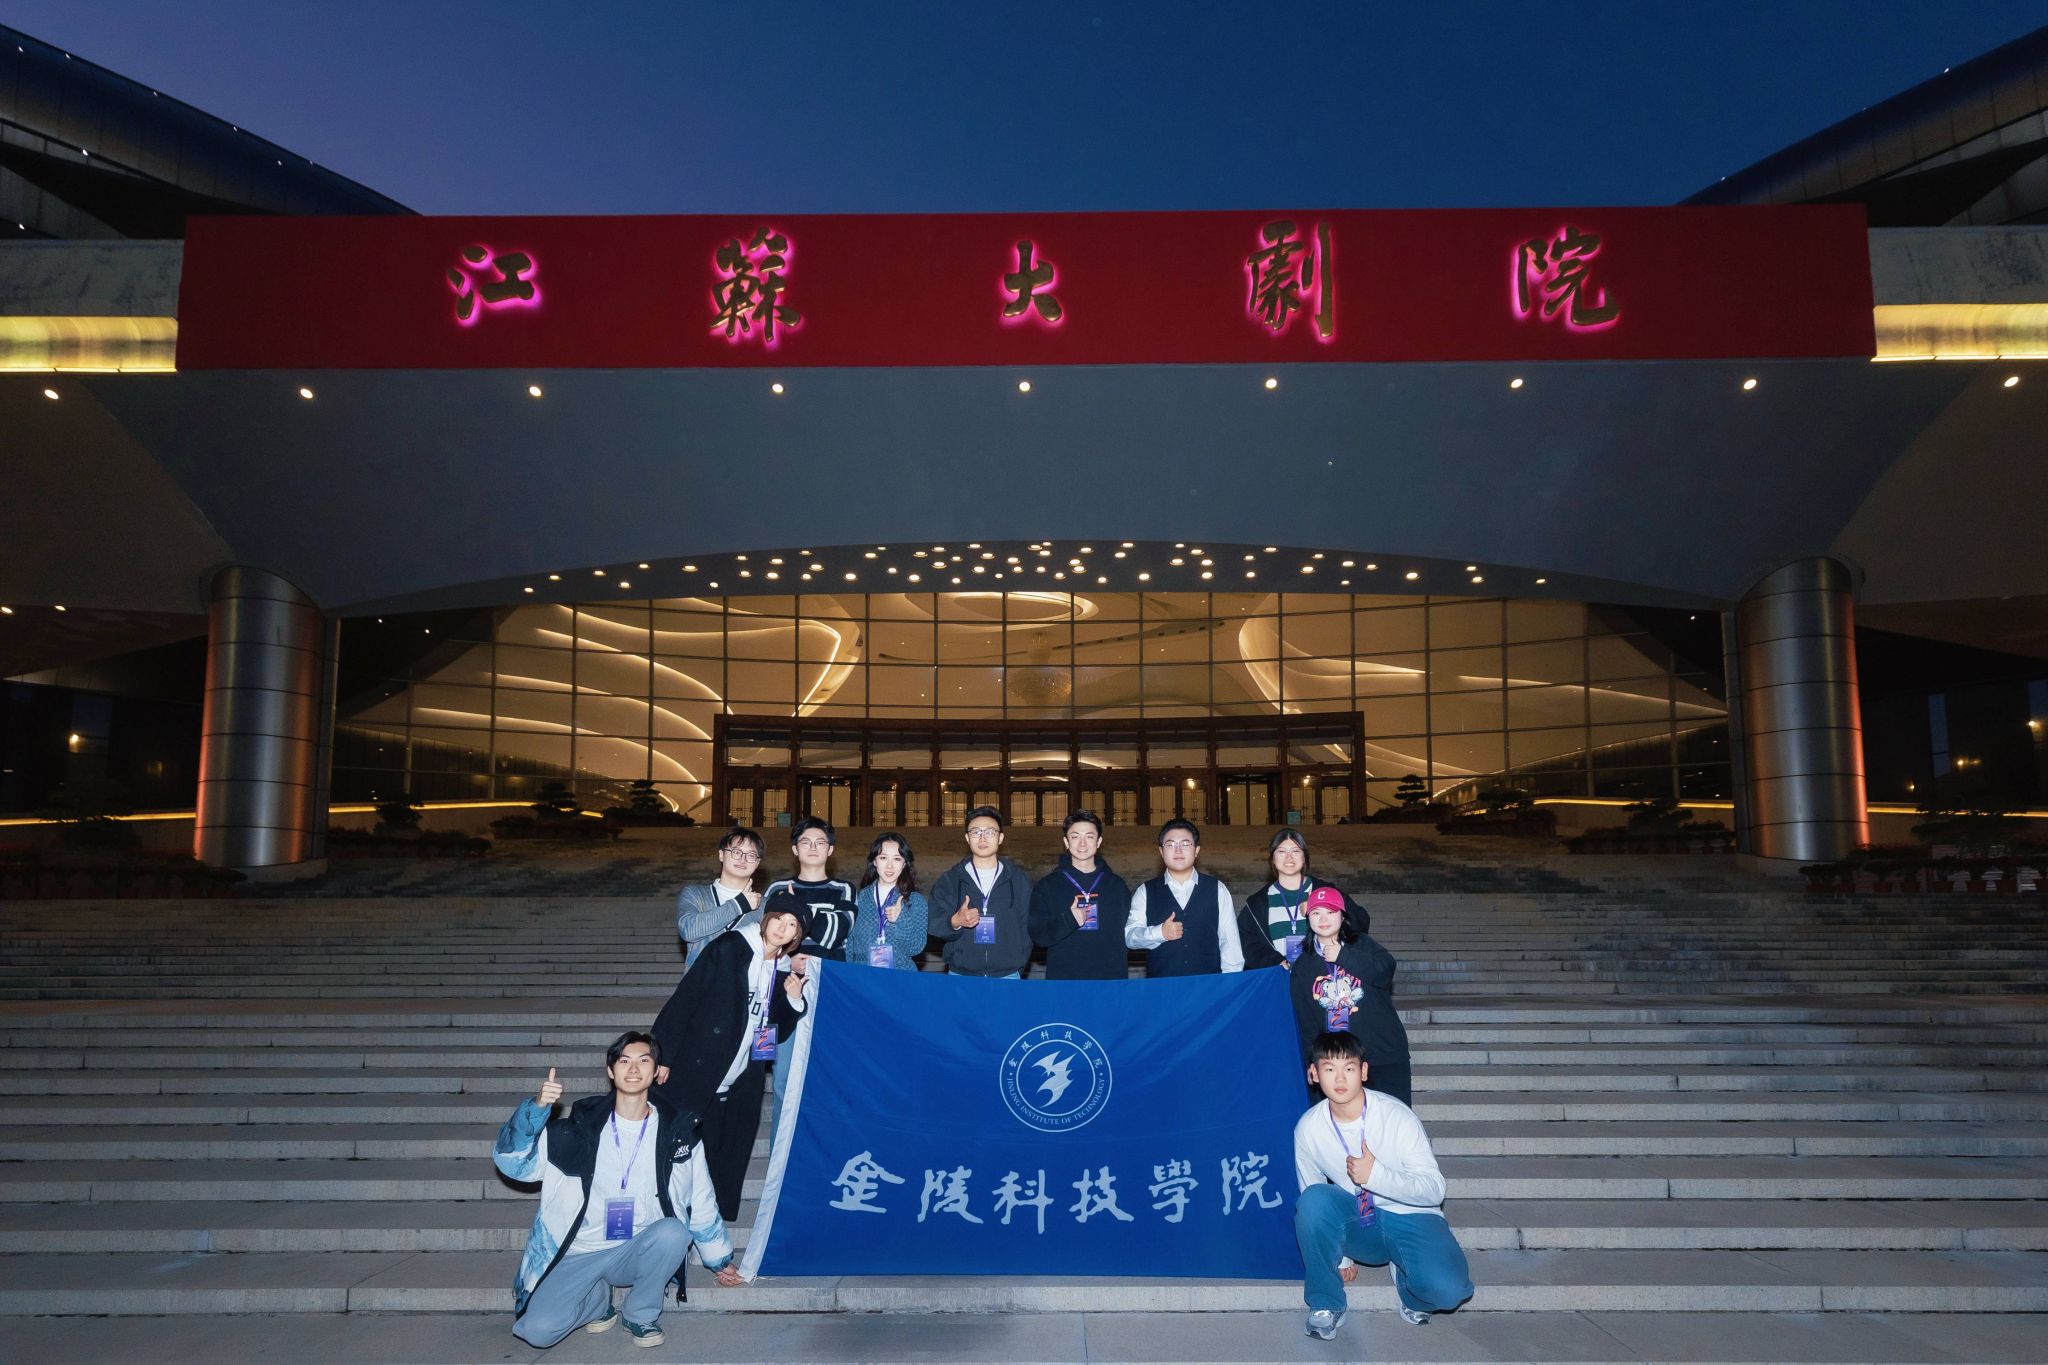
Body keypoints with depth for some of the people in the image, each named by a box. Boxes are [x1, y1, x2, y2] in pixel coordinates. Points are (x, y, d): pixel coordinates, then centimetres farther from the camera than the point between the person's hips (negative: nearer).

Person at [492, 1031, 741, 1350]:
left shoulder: (678, 1130, -3)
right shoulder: (581, 1125, -5)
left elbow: (701, 1202, 8)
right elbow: (511, 1162, -11)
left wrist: (721, 1259, 14)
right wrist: (536, 1109, -29)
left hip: (635, 1252, 0)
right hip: (577, 1255, 0)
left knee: (673, 1232, -30)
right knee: (537, 1330, -23)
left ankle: (641, 1316, -4)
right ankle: (597, 1301, 10)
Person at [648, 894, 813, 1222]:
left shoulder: (784, 970, 8)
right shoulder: (728, 949, -9)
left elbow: (778, 1034, 12)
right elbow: (684, 999, -11)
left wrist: (795, 999, -6)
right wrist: (663, 1056, -15)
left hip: (740, 1091, 5)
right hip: (694, 1081, -5)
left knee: (725, 1166, 9)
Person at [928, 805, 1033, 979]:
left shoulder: (1019, 880, 6)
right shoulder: (949, 880, 4)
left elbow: (1029, 926, 6)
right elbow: (932, 924, -2)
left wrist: (1019, 964, -1)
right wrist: (954, 922, -22)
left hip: (1007, 976, 0)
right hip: (960, 976, 0)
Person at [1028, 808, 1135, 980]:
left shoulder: (1117, 885, 11)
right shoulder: (1046, 887, 5)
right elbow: (1038, 935, -3)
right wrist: (1069, 920, -18)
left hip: (1111, 980, 1)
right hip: (1062, 979, -1)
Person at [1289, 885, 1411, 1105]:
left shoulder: (1361, 944, 6)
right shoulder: (1303, 967, 10)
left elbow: (1386, 968, -15)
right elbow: (1305, 1023, 11)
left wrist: (1343, 956, -13)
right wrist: (1314, 1059, 4)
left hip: (1385, 1054, -1)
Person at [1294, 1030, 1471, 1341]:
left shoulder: (1396, 1115, -18)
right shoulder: (1308, 1128, -10)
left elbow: (1434, 1189, -16)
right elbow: (1312, 1201, 5)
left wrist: (1376, 1175, -31)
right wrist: (1338, 1255, 3)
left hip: (1410, 1218, -2)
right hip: (1356, 1224, 2)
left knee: (1447, 1288, -32)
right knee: (1314, 1199, -31)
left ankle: (1405, 1274, 7)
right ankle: (1326, 1303, -8)